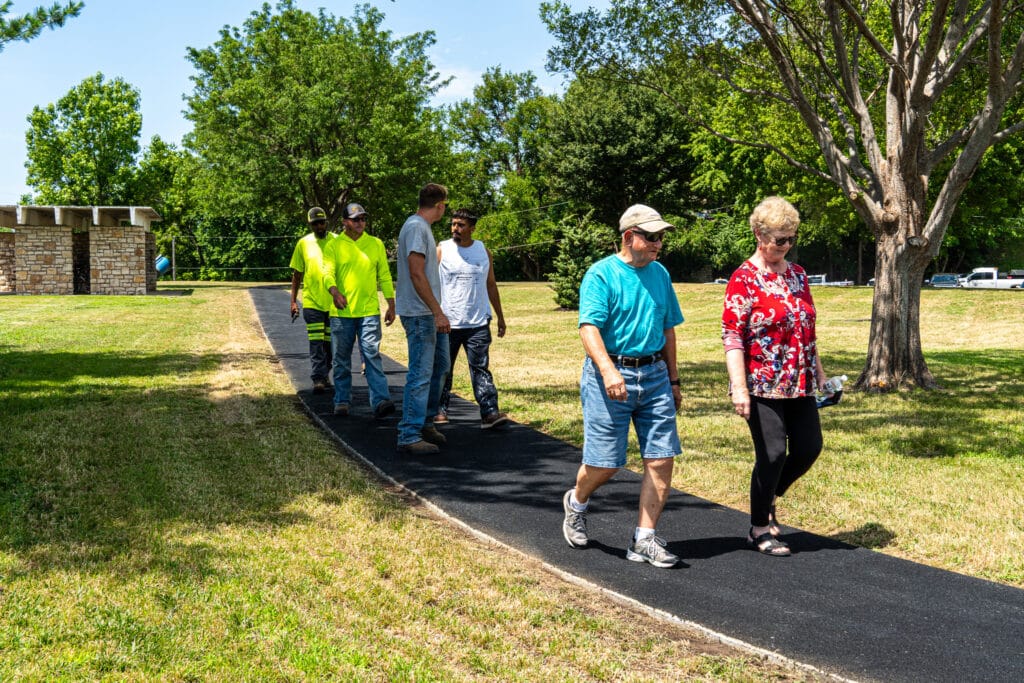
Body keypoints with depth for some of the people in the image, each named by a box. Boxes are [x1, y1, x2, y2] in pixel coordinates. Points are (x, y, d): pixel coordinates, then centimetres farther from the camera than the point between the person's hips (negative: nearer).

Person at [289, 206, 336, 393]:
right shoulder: (304, 243, 3)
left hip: (333, 301, 1)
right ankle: (318, 379, -7)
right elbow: (297, 274, 8)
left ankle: (325, 373, 27)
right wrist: (293, 301, 4)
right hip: (311, 301, -1)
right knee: (316, 343, -7)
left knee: (330, 342, 10)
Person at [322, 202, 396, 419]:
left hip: (369, 311, 0)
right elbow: (328, 273, -7)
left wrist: (391, 305, 8)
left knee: (372, 356, -8)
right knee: (342, 360, 9)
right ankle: (342, 401, 19)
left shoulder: (376, 244, 9)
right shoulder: (334, 245, 3)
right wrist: (335, 292, -28)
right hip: (341, 312, 0)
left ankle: (380, 401, -14)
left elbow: (385, 276, 12)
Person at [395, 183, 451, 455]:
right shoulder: (416, 228, -16)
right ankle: (409, 436, -5)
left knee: (439, 366, 19)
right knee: (420, 374, -9)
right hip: (419, 314, -11)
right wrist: (438, 312, -23)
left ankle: (424, 422, 29)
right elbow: (417, 274, -22)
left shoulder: (422, 227, 16)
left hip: (430, 315, 11)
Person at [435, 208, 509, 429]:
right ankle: (440, 410, 20)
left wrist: (500, 316, 16)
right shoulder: (442, 250, 1)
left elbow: (491, 285, 17)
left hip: (478, 322, 1)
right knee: (443, 369, 8)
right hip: (447, 322, -1)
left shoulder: (483, 251, 9)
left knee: (481, 368, -4)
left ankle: (490, 413, -9)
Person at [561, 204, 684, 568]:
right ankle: (577, 503, 31)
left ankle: (644, 539, 7)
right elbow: (589, 327, -17)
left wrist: (673, 380, 20)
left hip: (655, 375, 6)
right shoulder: (601, 275, -7)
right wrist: (608, 369, -32)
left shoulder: (660, 274, 13)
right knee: (604, 463, -2)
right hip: (610, 375, -5)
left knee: (662, 458, -2)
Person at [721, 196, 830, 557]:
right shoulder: (744, 279, -9)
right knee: (773, 453, -6)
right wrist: (738, 387, -21)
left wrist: (818, 370, 18)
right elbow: (732, 336, -14)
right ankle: (759, 529, 12)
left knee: (809, 448, 6)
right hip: (762, 385, -7)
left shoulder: (797, 274, 12)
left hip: (799, 383, 7)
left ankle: (767, 498, 31)